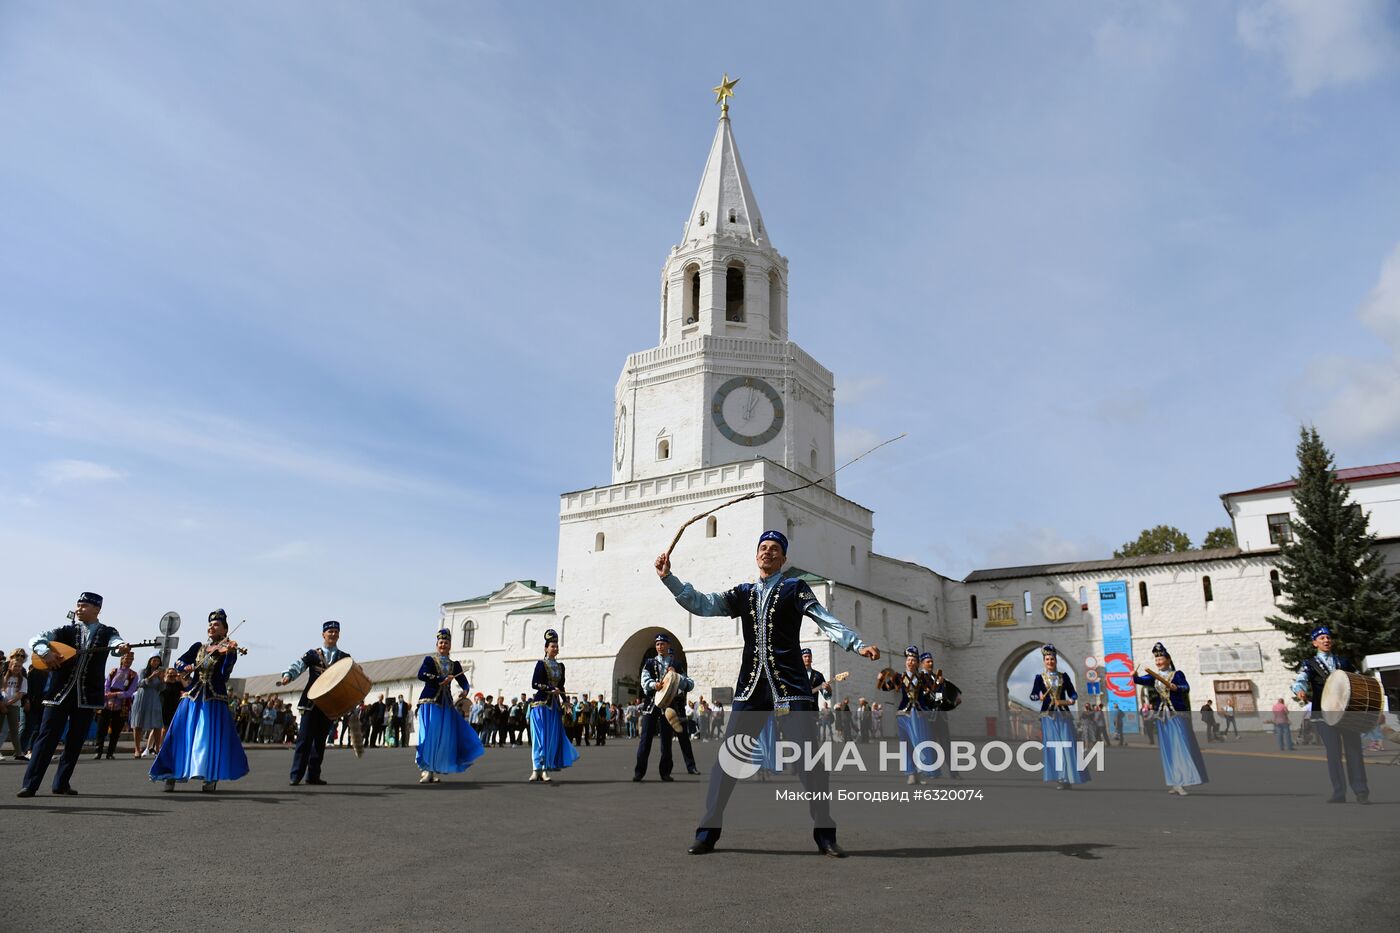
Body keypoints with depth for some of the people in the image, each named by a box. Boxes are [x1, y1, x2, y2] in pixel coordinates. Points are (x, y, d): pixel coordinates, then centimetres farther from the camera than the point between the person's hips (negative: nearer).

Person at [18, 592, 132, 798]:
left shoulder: (107, 633, 6)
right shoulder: (65, 631, 8)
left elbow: (116, 645, -14)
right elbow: (36, 639, 0)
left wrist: (121, 648, -38)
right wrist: (43, 650, -22)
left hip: (87, 696, 0)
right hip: (59, 692, 0)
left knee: (76, 741, 5)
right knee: (47, 737, -3)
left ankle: (62, 783, 16)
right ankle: (30, 784, 2)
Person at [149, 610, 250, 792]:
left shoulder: (228, 649, 0)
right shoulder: (198, 647, 14)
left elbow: (225, 673, -15)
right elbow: (177, 663, 10)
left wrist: (230, 653, -32)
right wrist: (186, 666, -12)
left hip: (214, 700, -4)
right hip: (193, 697, 4)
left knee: (211, 737, -10)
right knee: (181, 735, 1)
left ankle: (211, 778, -3)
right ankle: (172, 774, 10)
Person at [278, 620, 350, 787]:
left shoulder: (345, 658, 11)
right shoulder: (313, 654, 6)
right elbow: (298, 665, -11)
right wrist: (288, 675, -33)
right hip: (311, 702, -2)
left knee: (320, 740, 7)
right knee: (304, 738, -6)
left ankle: (313, 775, 13)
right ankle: (296, 775, -1)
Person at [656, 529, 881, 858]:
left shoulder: (795, 589, 5)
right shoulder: (743, 593, 14)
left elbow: (827, 621, -5)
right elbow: (700, 604, 8)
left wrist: (858, 645, -20)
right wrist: (668, 578, -2)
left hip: (790, 684, -2)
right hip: (751, 686, 3)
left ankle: (825, 835, 11)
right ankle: (708, 832, 8)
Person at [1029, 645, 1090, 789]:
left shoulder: (1064, 676, 7)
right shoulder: (1040, 677, 3)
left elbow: (1073, 693, 9)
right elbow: (1032, 695, 0)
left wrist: (1072, 700, -13)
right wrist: (1039, 697, -22)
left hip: (1064, 714, 1)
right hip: (1048, 715, -1)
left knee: (1066, 744, -3)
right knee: (1052, 745, -3)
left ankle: (1067, 777, 3)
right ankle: (1059, 777, 1)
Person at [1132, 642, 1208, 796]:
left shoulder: (1177, 674, -1)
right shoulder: (1153, 676, 10)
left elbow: (1186, 687, -14)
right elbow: (1142, 680, -5)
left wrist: (1176, 687, -34)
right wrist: (1135, 676, -26)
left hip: (1177, 714, -4)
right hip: (1162, 716, 5)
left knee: (1180, 747, -9)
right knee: (1167, 749, 4)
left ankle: (1181, 782, -9)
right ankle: (1174, 783, 8)